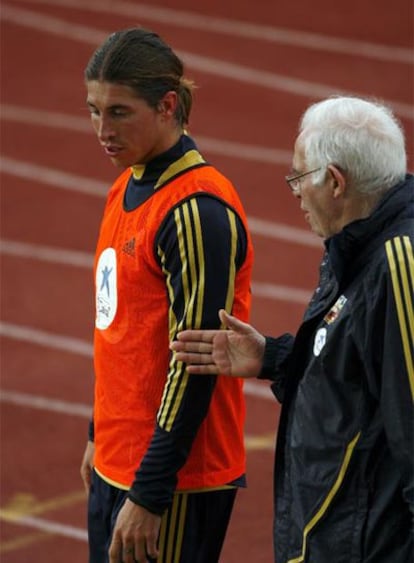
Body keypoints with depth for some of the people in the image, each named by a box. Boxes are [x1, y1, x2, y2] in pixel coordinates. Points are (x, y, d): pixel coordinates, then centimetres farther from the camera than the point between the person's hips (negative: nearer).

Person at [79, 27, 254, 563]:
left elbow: (195, 363, -20)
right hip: (116, 466, 9)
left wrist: (149, 496, -20)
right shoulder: (126, 190, 10)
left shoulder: (198, 211, -18)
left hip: (177, 478, -8)